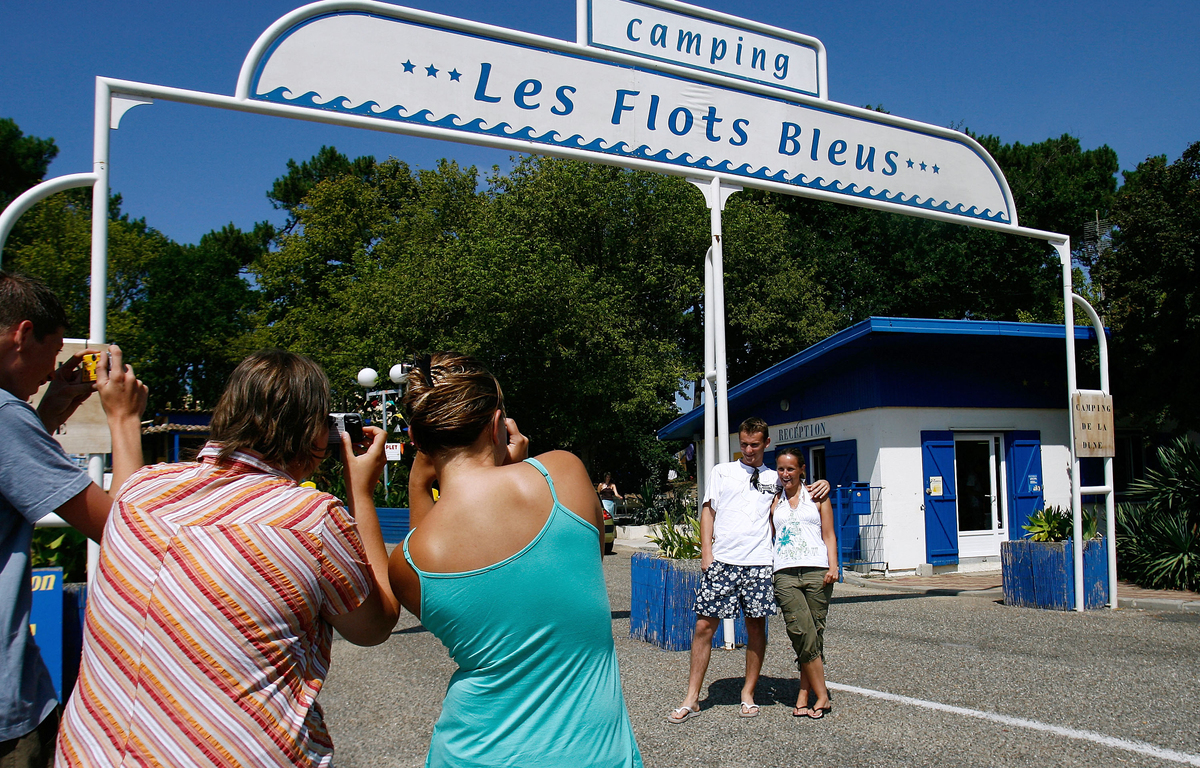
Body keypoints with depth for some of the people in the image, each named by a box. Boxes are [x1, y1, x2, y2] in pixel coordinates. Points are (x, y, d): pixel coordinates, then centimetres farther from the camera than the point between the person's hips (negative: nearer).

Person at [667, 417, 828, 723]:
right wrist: (706, 551, -3)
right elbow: (708, 511, 9)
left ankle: (748, 693, 19)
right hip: (722, 560, -1)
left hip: (759, 562, 1)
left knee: (756, 626, 3)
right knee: (704, 624, -4)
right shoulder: (722, 472, 12)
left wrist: (822, 484, 5)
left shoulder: (774, 478, 16)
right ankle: (692, 699, 4)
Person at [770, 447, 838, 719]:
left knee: (814, 633, -3)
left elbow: (829, 535, 10)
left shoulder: (817, 497, 14)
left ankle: (803, 696, 3)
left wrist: (833, 566, -4)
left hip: (817, 571, 0)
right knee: (802, 632, -12)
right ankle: (821, 696, -6)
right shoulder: (773, 501, 17)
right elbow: (768, 536, 17)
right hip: (785, 574, 0)